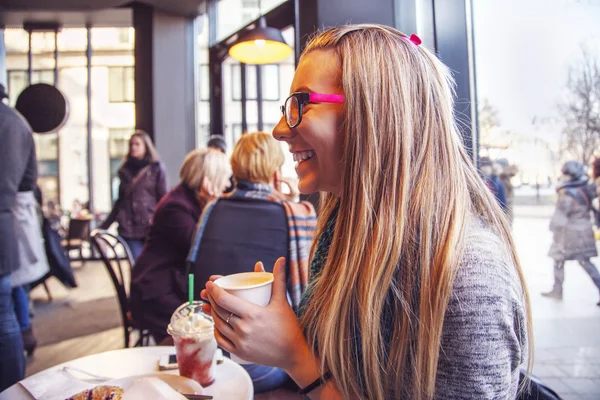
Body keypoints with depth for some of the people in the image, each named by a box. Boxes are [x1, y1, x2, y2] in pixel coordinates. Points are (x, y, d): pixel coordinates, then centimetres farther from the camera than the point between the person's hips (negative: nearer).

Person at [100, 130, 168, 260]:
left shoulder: (157, 168, 4)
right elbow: (120, 201, 20)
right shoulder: (125, 170, 15)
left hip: (150, 228, -3)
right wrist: (104, 226, 18)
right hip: (129, 228, 3)